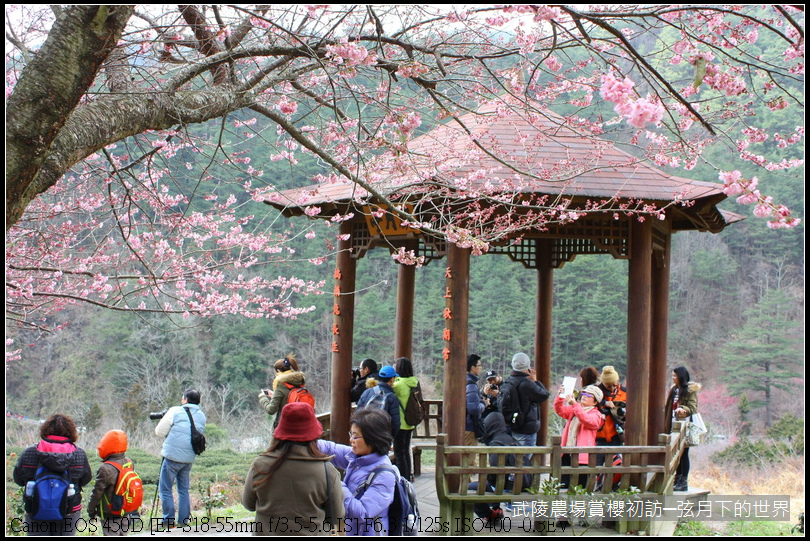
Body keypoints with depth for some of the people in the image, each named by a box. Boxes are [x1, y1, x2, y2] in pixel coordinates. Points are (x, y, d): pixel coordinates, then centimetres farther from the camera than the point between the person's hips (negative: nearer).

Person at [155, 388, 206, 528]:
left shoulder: (175, 411, -7)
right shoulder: (202, 417, 9)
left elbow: (159, 432, -4)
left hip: (172, 457, -5)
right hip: (189, 459, 5)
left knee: (165, 489, 2)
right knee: (184, 489, 14)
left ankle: (168, 520, 0)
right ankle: (184, 520, 13)